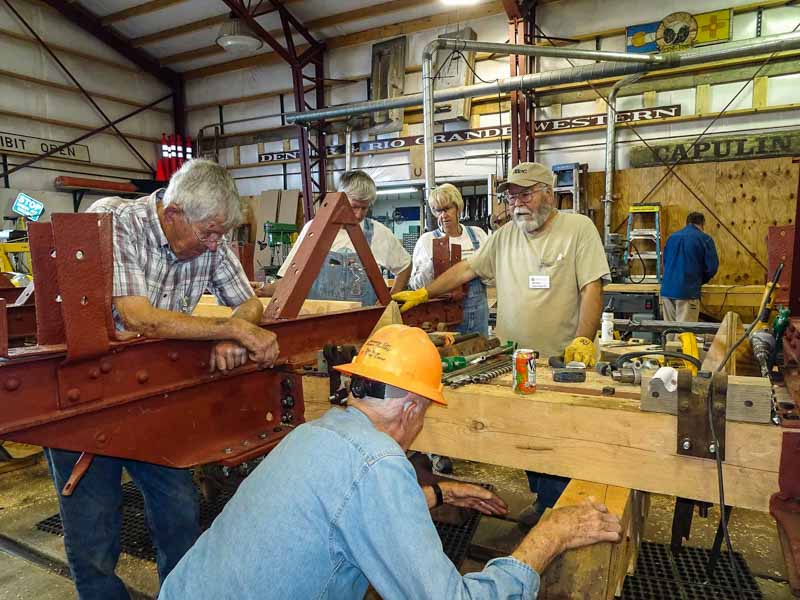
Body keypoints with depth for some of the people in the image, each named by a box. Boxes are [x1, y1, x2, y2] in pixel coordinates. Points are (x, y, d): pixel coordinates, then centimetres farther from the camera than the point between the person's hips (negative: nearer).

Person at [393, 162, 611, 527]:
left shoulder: (579, 228, -4)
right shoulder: (504, 236, 10)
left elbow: (592, 289, -10)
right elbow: (466, 269, 13)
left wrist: (583, 340, -22)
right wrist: (422, 294, 8)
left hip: (561, 360, -4)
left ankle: (554, 510, 21)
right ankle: (543, 500, 31)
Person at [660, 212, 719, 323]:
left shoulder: (672, 237, 15)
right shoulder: (704, 238, 0)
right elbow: (712, 266, -2)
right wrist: (701, 280, 15)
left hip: (667, 290, 5)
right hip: (688, 292, -5)